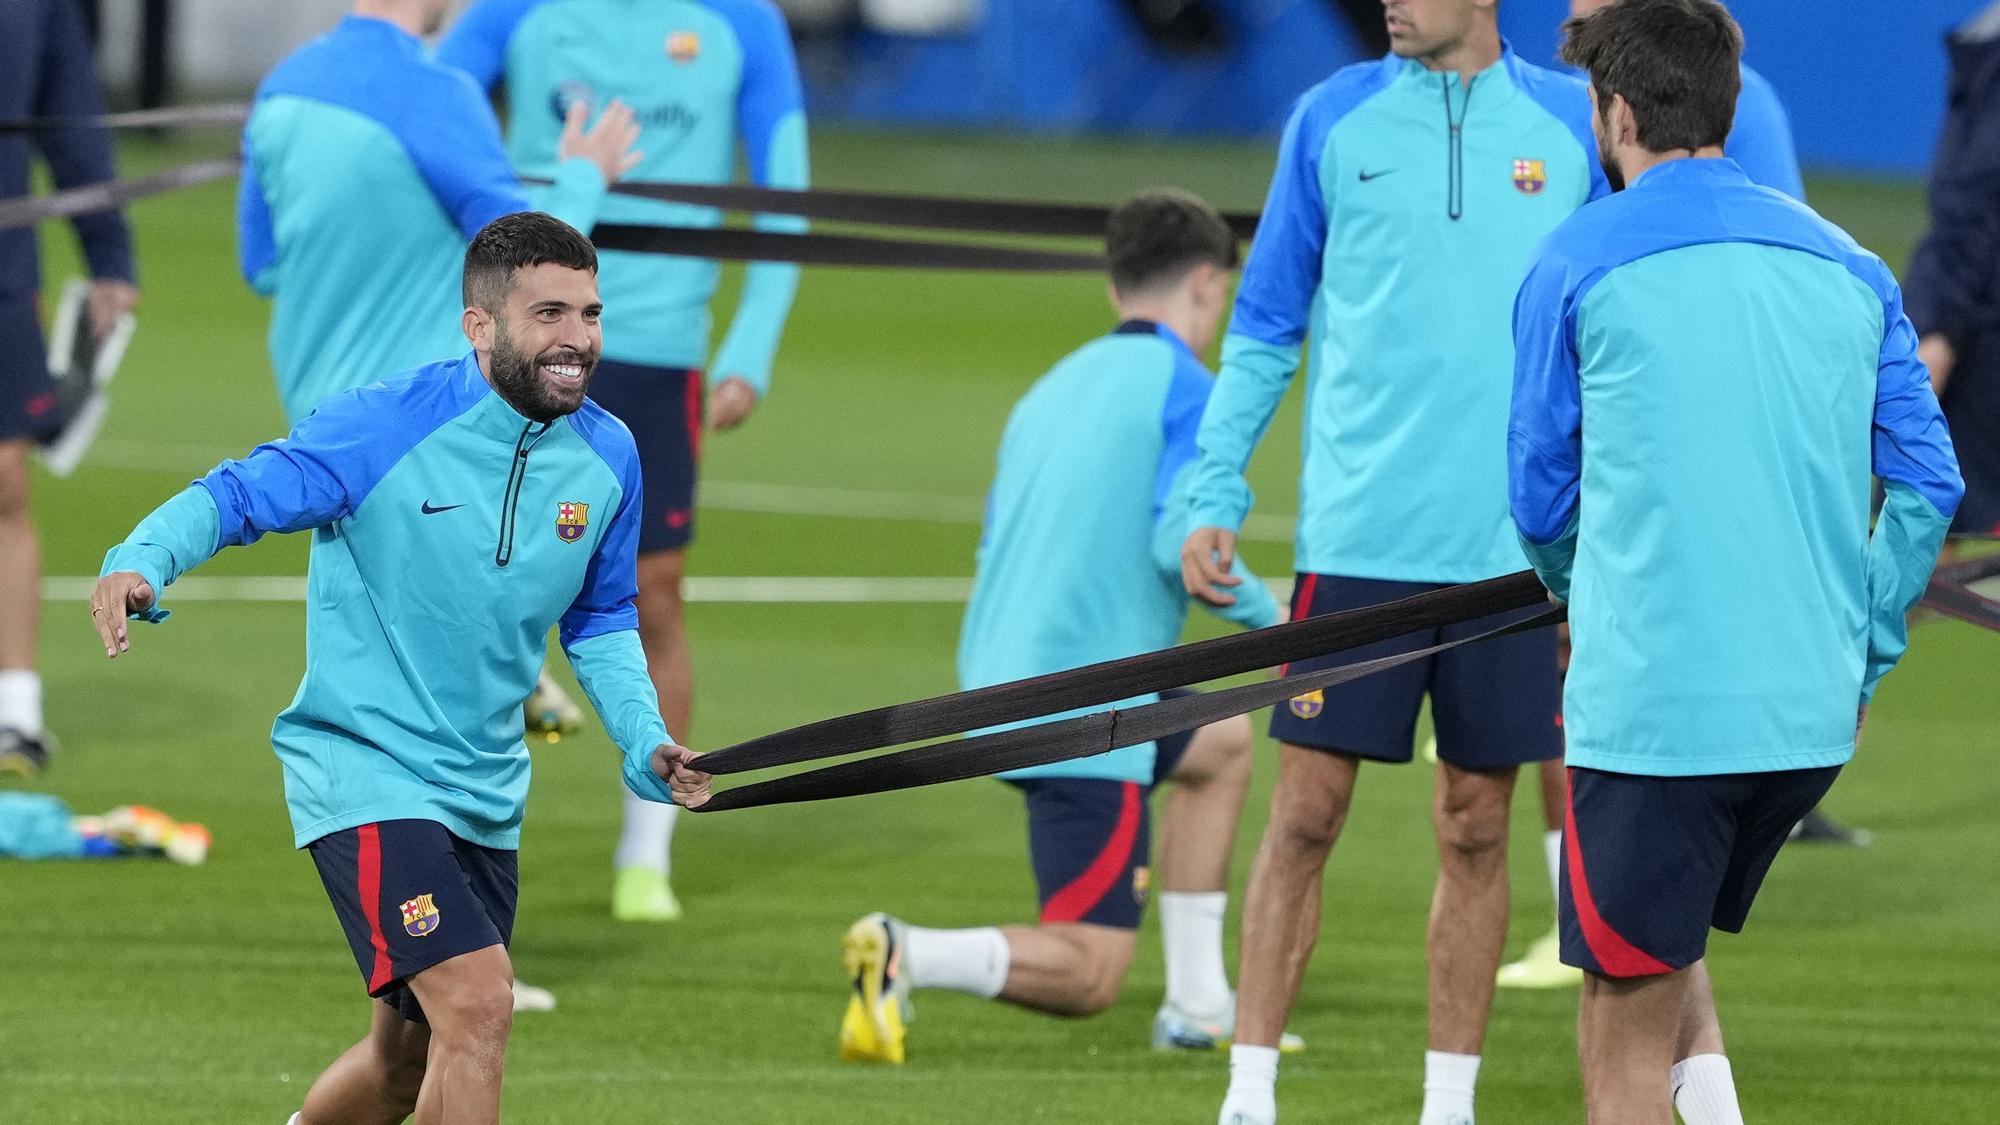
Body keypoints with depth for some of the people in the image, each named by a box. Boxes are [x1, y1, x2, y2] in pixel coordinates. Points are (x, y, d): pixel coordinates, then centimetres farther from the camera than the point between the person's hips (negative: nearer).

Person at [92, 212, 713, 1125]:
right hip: (364, 770, -7)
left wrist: (645, 744, 1)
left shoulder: (608, 458, 1)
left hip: (486, 798, 7)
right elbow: (234, 496, -16)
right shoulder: (382, 428, -18)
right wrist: (142, 563, -36)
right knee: (478, 1002, -24)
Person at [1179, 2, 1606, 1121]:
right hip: (1359, 534, -1)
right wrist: (1216, 499, 0)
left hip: (1512, 547, 1)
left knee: (1477, 829, 6)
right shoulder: (1335, 121, 3)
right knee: (1306, 812, -3)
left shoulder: (1568, 124, 4)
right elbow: (1265, 329, 9)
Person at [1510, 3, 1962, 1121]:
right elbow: (1928, 484, 8)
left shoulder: (1577, 264, -2)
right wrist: (1860, 661, 15)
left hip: (1649, 703, -5)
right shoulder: (1850, 269, 10)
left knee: (1624, 1022, 3)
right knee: (1668, 939, 25)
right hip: (1812, 711, 5)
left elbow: (1541, 499, 6)